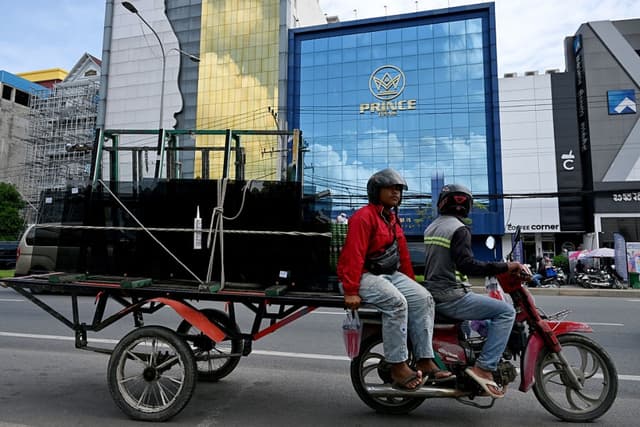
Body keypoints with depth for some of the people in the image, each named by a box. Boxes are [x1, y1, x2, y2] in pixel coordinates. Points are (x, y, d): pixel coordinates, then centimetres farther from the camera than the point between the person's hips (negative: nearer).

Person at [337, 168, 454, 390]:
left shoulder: (392, 219, 19)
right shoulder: (364, 216, -11)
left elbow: (403, 254, 23)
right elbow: (354, 254, -20)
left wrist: (412, 282, 21)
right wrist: (351, 291, -25)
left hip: (391, 274, 9)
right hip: (366, 275, -9)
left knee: (423, 298, -11)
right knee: (397, 302, -31)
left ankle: (425, 362, -10)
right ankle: (398, 368, -22)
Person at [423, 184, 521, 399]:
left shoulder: (431, 227, 14)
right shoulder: (459, 229, -12)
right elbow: (467, 265, -24)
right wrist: (505, 266, -20)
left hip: (433, 293, 9)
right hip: (450, 297, -9)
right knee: (506, 311, -9)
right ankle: (484, 368, -13)